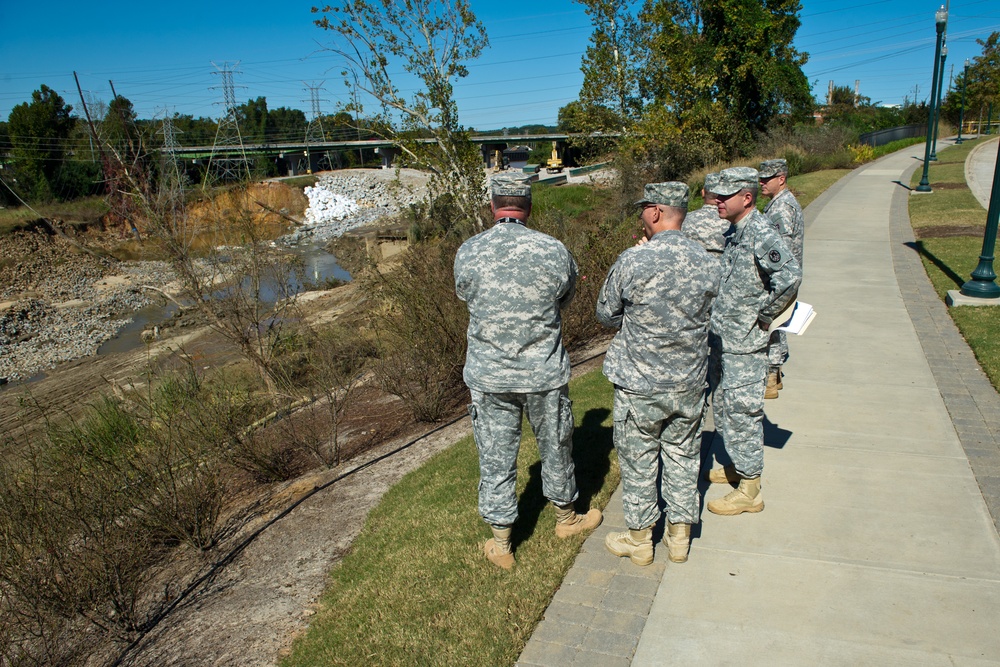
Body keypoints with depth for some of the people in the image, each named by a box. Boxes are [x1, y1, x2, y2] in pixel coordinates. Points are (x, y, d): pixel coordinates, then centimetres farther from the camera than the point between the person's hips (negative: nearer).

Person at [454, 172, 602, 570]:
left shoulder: (468, 253, -9)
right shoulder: (554, 251, -10)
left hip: (489, 376, 0)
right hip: (544, 373, 0)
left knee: (496, 458, 12)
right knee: (555, 447, 21)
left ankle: (501, 545, 26)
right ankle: (566, 518, 43)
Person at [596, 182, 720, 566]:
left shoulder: (632, 262, -19)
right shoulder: (707, 263, -6)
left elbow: (606, 315, -5)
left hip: (639, 385, -4)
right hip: (690, 383, 4)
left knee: (638, 462, 13)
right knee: (682, 458, 19)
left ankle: (639, 541, 28)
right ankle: (679, 537, 33)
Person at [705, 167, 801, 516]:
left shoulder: (761, 232, -20)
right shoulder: (737, 231, 10)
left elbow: (790, 275, -34)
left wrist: (765, 315, -23)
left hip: (744, 345, -10)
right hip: (722, 339, 10)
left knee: (742, 411, -1)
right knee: (724, 406, 20)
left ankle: (750, 490, 11)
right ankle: (739, 466, 38)